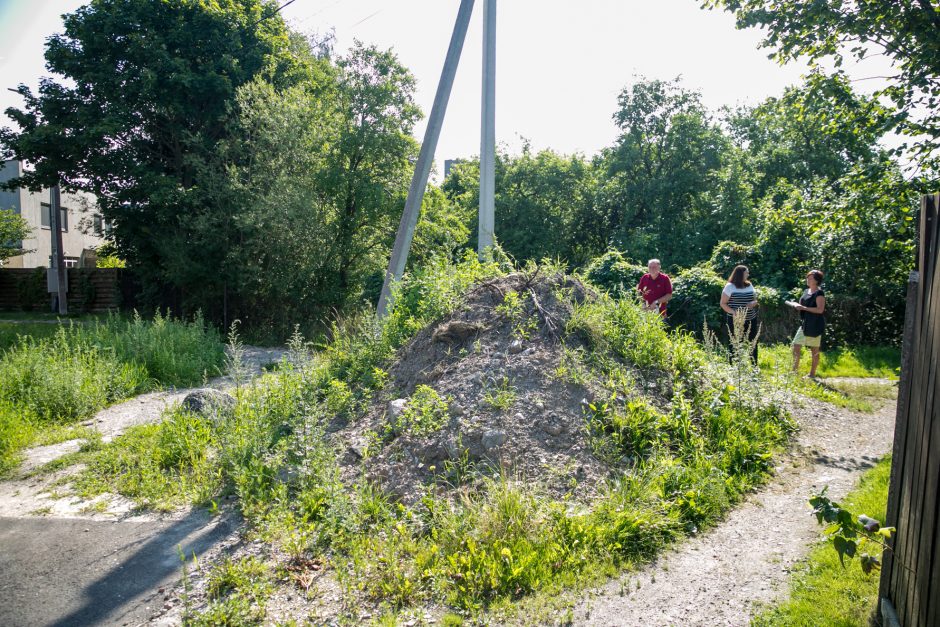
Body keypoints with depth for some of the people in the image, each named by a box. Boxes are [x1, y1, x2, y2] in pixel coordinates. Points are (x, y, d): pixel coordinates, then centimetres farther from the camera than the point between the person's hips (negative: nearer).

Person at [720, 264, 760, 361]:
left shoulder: (749, 285, 10)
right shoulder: (730, 287, -6)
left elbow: (755, 300, 20)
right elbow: (723, 304, -6)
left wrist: (754, 303, -5)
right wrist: (733, 312, -22)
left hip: (751, 320, 5)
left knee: (753, 344, 7)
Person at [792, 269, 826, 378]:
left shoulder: (819, 293, -11)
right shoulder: (806, 291, 13)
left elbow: (820, 309, -20)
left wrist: (803, 308, -23)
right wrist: (798, 306, 2)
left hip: (815, 326, -8)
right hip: (804, 324, 8)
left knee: (815, 350, 2)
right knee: (796, 346, 4)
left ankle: (812, 374, 10)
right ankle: (795, 371, 13)